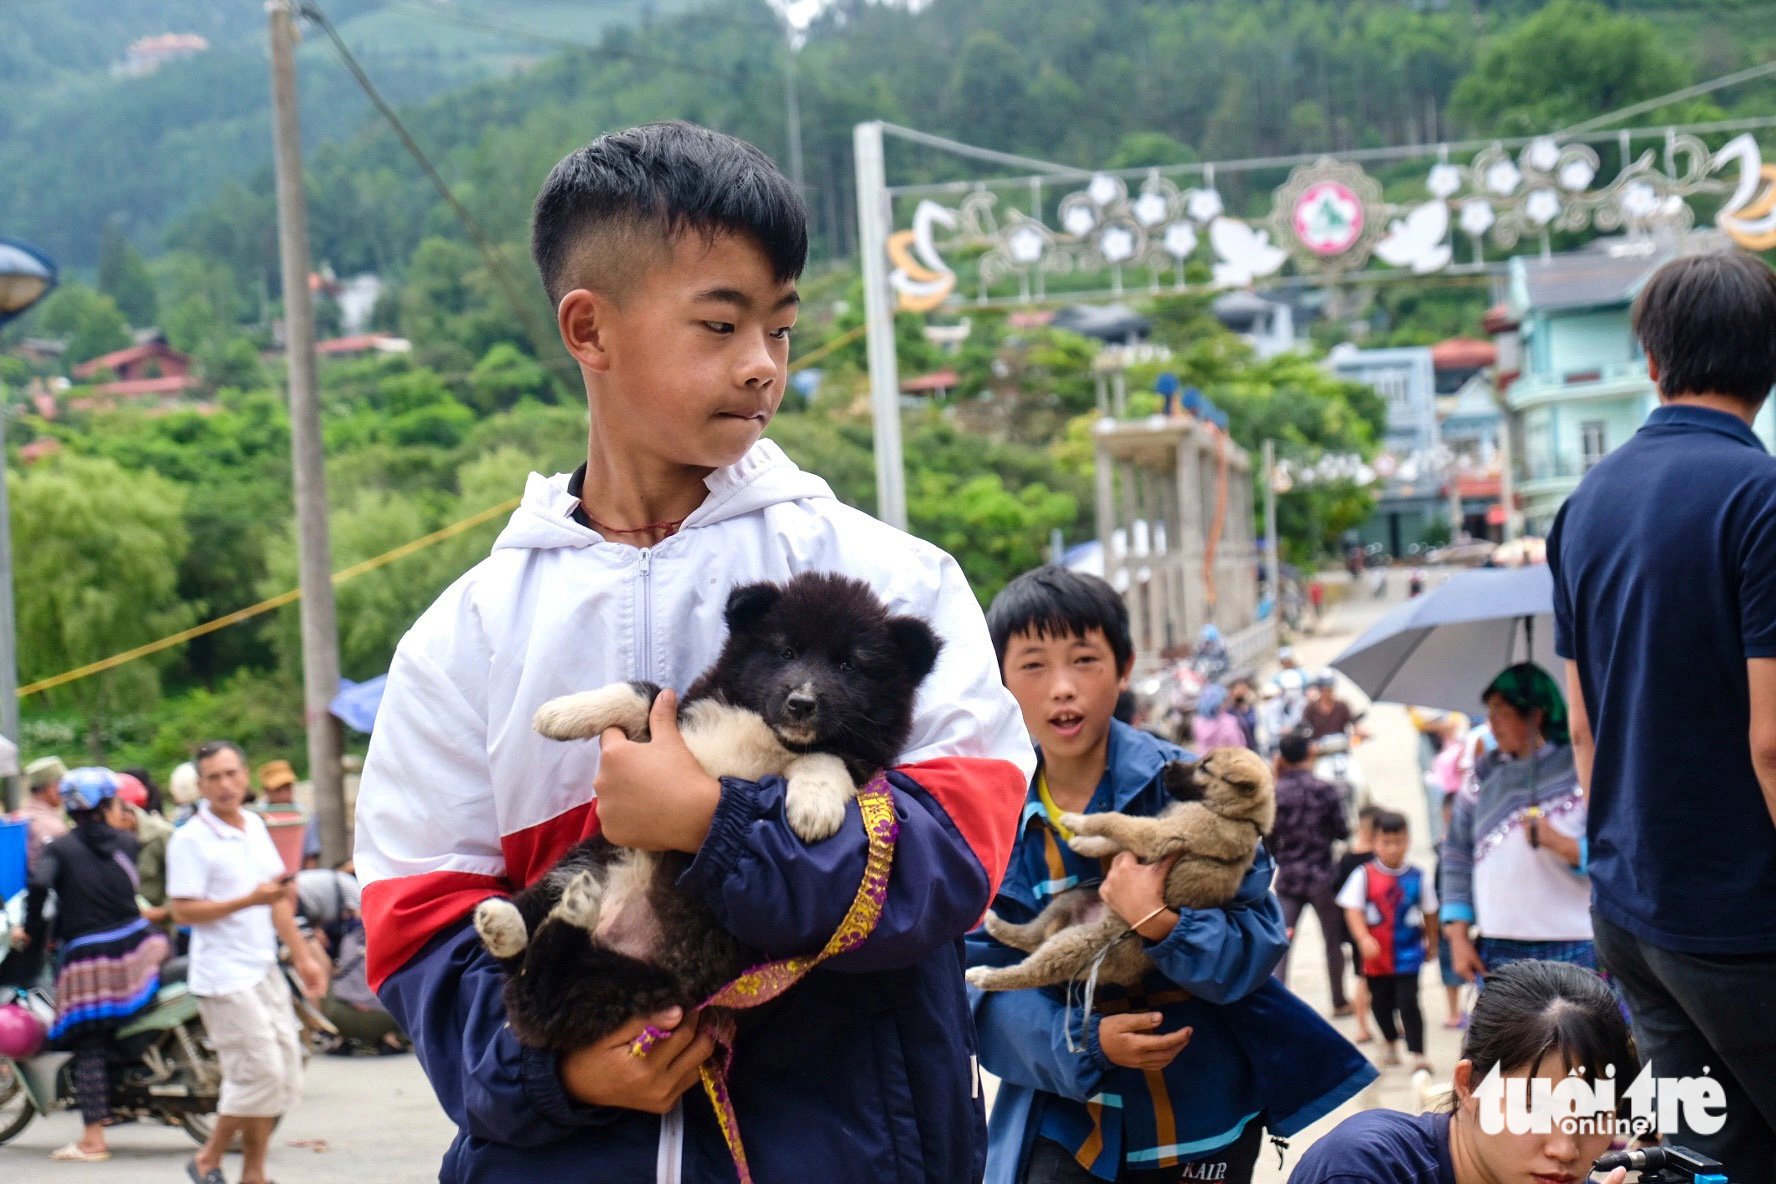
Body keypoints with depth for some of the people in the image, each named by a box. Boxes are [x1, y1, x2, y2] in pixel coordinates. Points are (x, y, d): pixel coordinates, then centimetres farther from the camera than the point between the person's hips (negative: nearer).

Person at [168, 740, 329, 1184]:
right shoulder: (190, 839, -10)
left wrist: (302, 955, 15)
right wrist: (250, 900, -23)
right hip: (225, 977, -8)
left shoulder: (255, 826, 12)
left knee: (285, 1078, 8)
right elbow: (183, 911, -16)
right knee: (260, 1074, -10)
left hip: (264, 969, 8)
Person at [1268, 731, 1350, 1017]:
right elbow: (1342, 832, -3)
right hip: (1322, 876, -1)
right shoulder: (1326, 790, -10)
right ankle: (1339, 1002, 25)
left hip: (1288, 877, 1)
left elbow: (1269, 836, -2)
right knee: (1333, 940, 14)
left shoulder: (1275, 793, -5)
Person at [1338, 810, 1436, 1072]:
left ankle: (1418, 1054, -5)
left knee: (1408, 1002, -10)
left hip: (1408, 955, -1)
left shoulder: (1418, 878, -3)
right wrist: (1364, 939, -25)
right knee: (1380, 1003, 14)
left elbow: (1429, 913, 9)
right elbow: (1353, 910, -11)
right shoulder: (1363, 876, -7)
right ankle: (1391, 1045, 36)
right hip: (1376, 955, 1)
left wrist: (1432, 943, 18)